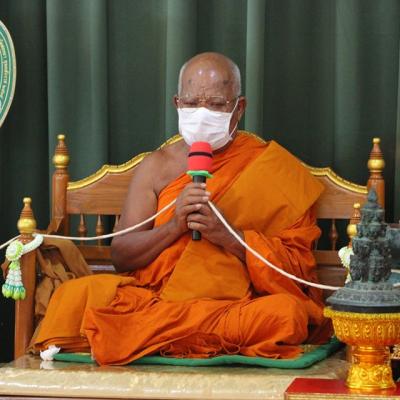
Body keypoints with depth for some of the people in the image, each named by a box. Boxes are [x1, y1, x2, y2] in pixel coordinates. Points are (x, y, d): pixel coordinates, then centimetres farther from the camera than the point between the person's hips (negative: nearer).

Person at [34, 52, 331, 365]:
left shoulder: (272, 169, 7)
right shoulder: (157, 166, 13)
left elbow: (296, 264, -1)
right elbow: (121, 255, 6)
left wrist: (227, 235, -16)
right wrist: (175, 224, -13)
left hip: (239, 302, 0)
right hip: (154, 295, 0)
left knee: (288, 313, -36)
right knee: (77, 295, -25)